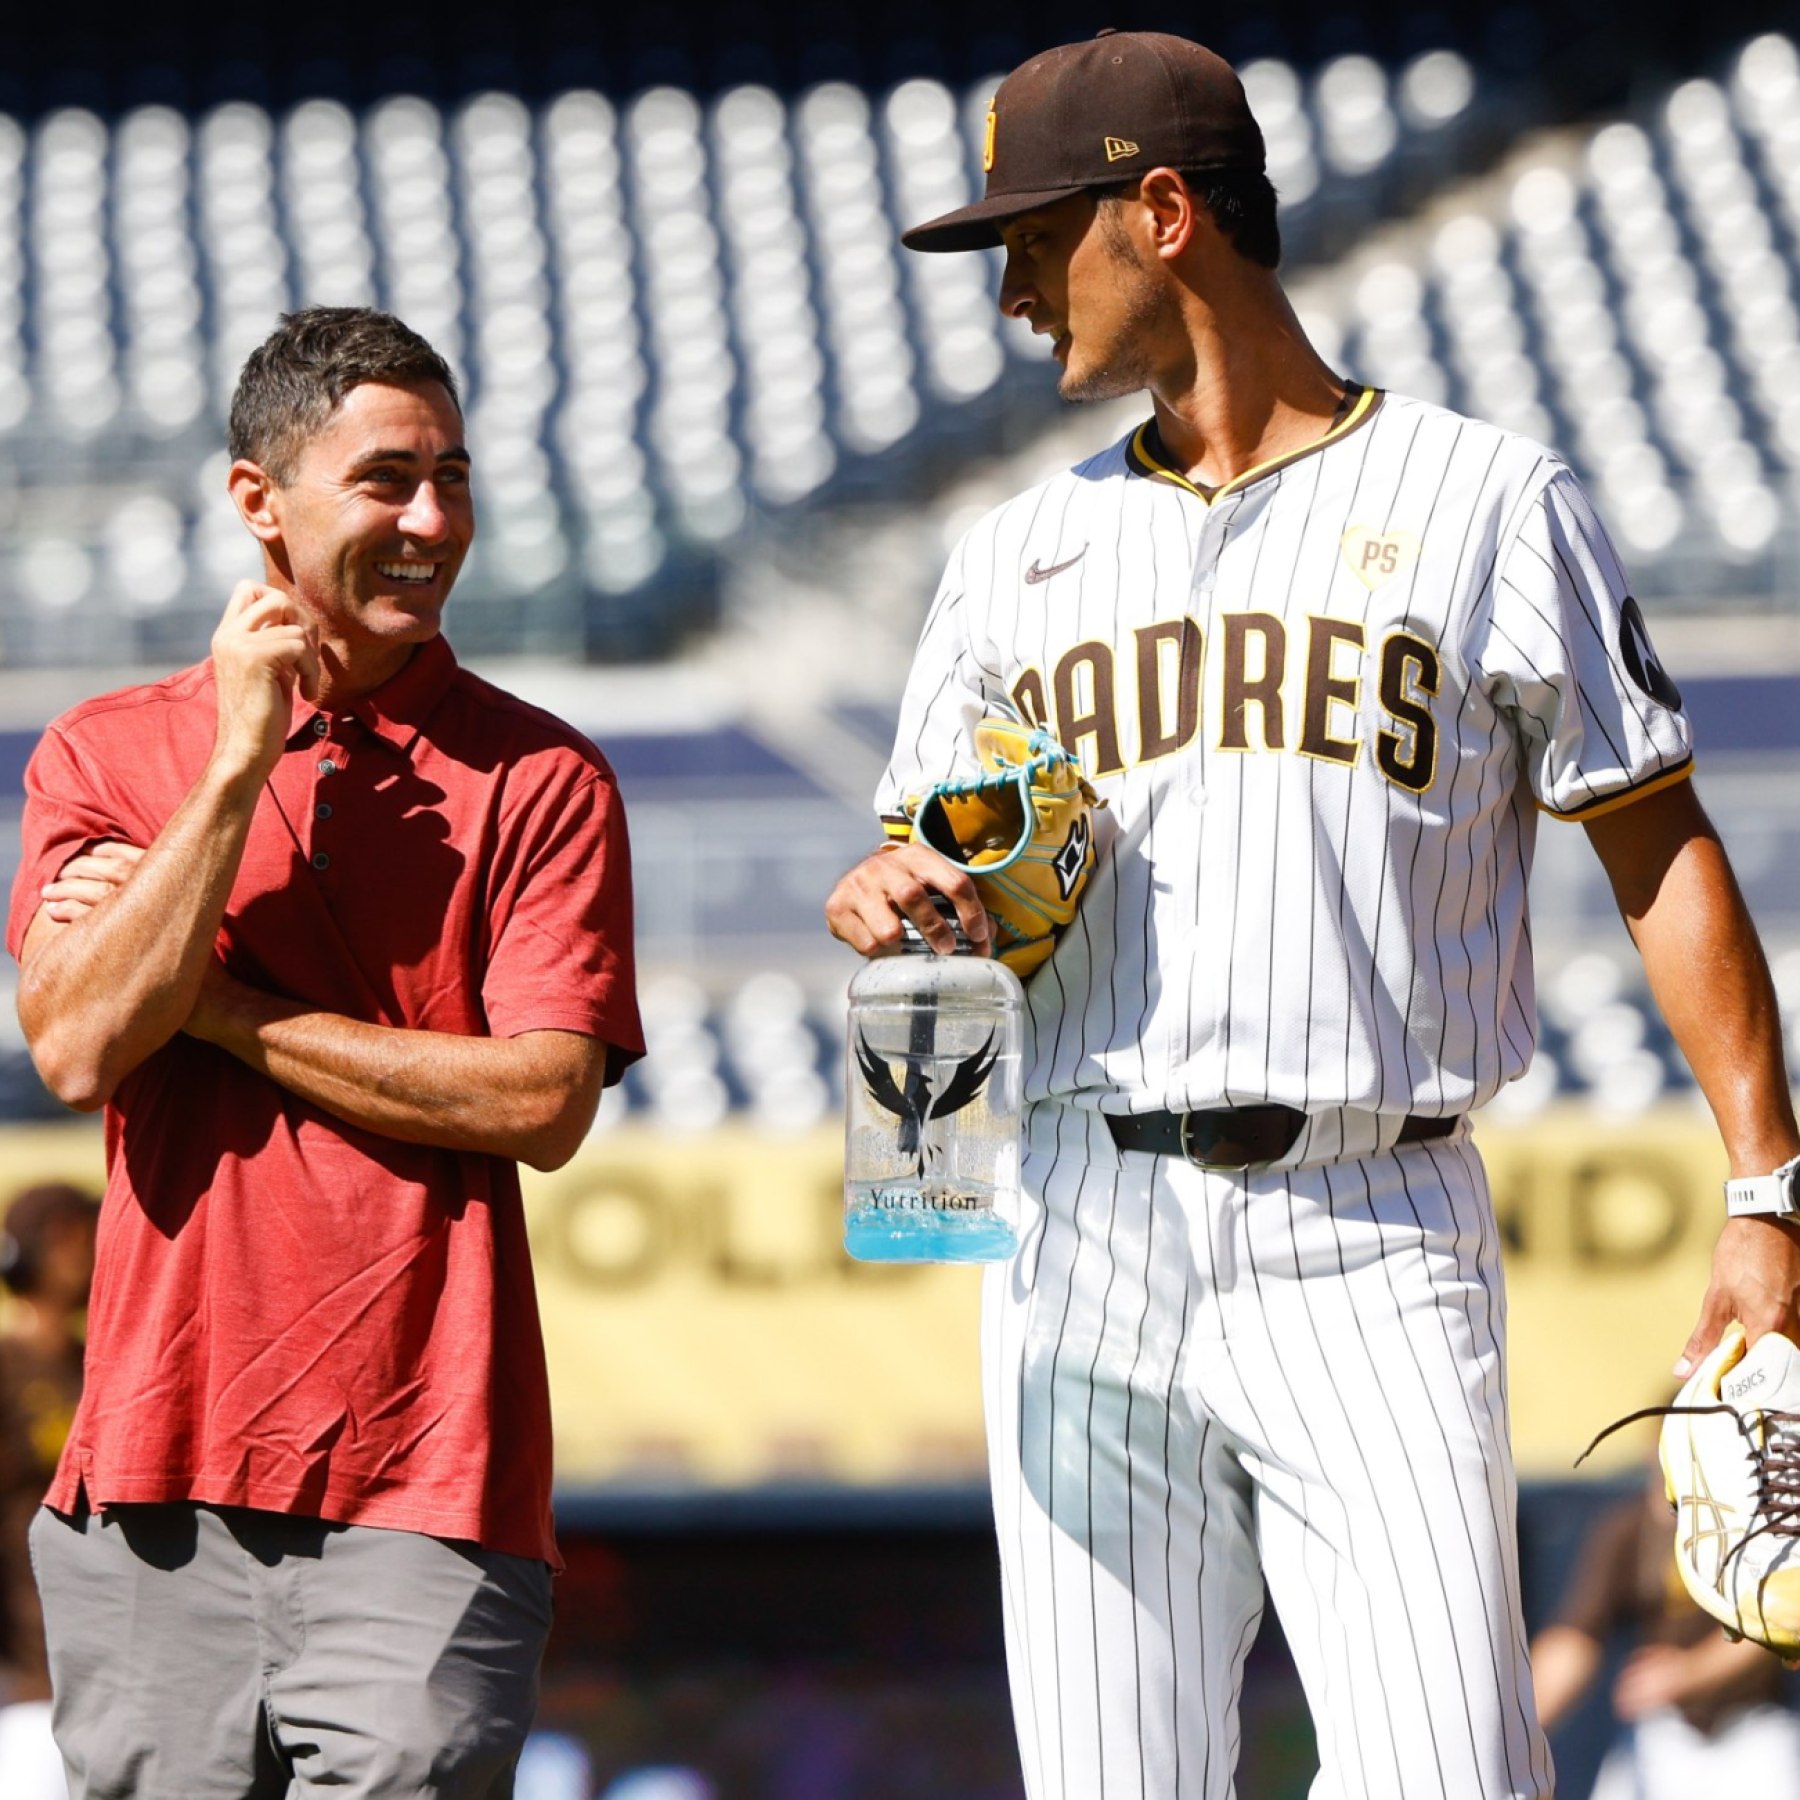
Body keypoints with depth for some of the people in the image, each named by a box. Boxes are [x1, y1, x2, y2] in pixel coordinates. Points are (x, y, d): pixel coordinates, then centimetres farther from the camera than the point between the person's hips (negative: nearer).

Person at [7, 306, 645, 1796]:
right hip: (160, 1470, 2)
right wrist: (239, 760, -7)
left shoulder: (539, 780, 4)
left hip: (423, 1494, -2)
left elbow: (543, 1101, -7)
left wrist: (218, 1008, -5)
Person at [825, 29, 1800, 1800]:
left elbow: (1657, 850, 4)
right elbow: (918, 882, 19)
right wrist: (887, 901, -7)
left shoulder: (1486, 501, 6)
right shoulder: (1022, 552, 18)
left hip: (1371, 1247, -4)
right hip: (1086, 1237, 4)